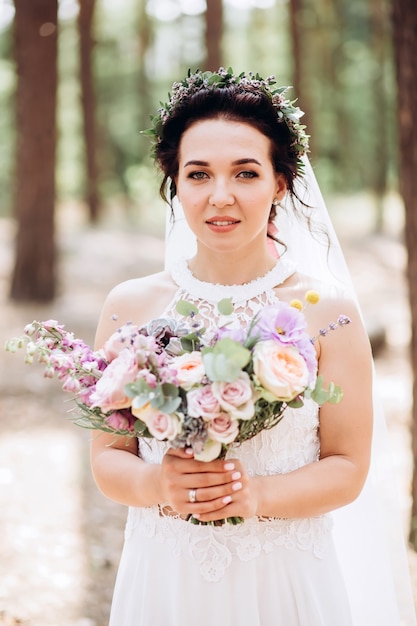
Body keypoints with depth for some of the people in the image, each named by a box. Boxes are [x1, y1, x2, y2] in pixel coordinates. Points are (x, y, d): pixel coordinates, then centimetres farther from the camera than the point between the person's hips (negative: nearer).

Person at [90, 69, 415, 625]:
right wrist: (156, 485, -18)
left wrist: (258, 495, -20)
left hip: (286, 580, -1)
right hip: (165, 580, 1)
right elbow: (107, 456, 0)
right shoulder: (130, 306, -4)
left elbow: (348, 468, -5)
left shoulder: (327, 310, -9)